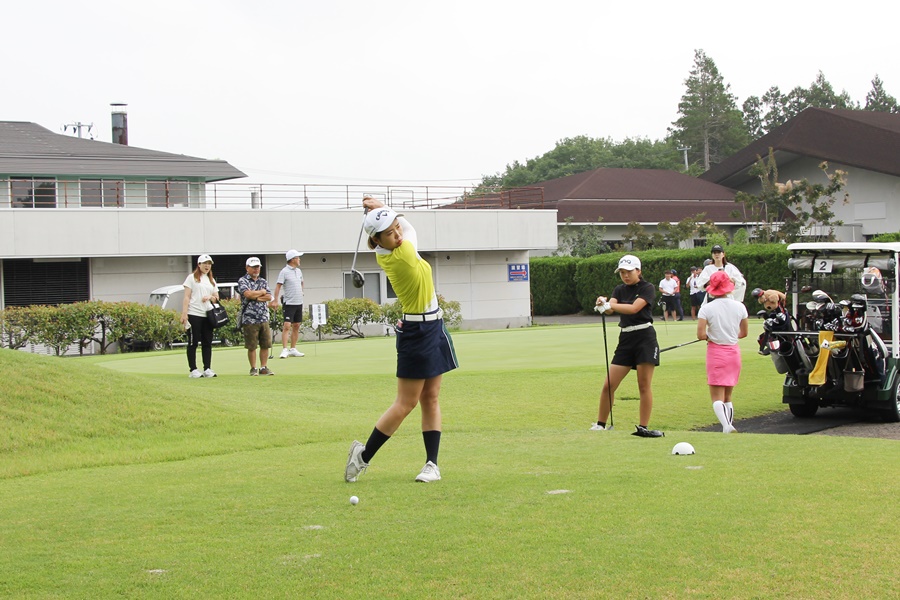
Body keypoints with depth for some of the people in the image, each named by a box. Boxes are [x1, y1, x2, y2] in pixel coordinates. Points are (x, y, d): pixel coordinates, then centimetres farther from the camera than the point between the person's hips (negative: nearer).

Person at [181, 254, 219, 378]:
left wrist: (210, 297, -4)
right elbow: (187, 297, -3)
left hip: (208, 315, 5)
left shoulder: (212, 280, 19)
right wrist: (184, 314, -13)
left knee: (207, 343, 5)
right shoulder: (192, 278, 3)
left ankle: (207, 369, 9)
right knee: (193, 343, -2)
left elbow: (217, 298, 20)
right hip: (194, 315, -5)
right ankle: (193, 370, -1)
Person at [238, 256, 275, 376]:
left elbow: (269, 297, 3)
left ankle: (264, 367, 13)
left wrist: (256, 297, -10)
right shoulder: (242, 281, 0)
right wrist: (262, 292, -3)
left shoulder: (263, 281, 16)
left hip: (264, 318, 5)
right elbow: (248, 294, -18)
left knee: (266, 345, 4)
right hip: (249, 319, -5)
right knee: (251, 346, -1)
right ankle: (253, 368, 9)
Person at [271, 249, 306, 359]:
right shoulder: (284, 271, -9)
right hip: (289, 303, -7)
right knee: (287, 326, -11)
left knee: (296, 326, 9)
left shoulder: (298, 271, 12)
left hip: (299, 303, 7)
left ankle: (293, 349, 15)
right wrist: (275, 300, -19)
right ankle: (284, 350, -11)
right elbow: (278, 286, -13)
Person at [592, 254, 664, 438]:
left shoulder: (647, 288, -3)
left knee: (644, 386, -3)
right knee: (608, 385, 0)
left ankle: (643, 427, 3)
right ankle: (600, 424, 10)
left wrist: (609, 305, -29)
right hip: (625, 339, 5)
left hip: (645, 338, -5)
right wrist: (604, 305, -30)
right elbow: (611, 308, -6)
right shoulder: (619, 289, 13)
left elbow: (634, 308, -20)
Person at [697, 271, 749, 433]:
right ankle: (729, 424, 16)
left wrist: (710, 336, 2)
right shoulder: (740, 307, -1)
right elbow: (743, 333, 8)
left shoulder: (707, 309, -12)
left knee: (717, 397, -4)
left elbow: (700, 335, -18)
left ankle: (726, 425, -26)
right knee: (728, 396, 17)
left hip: (716, 352, -4)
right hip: (734, 352, 4)